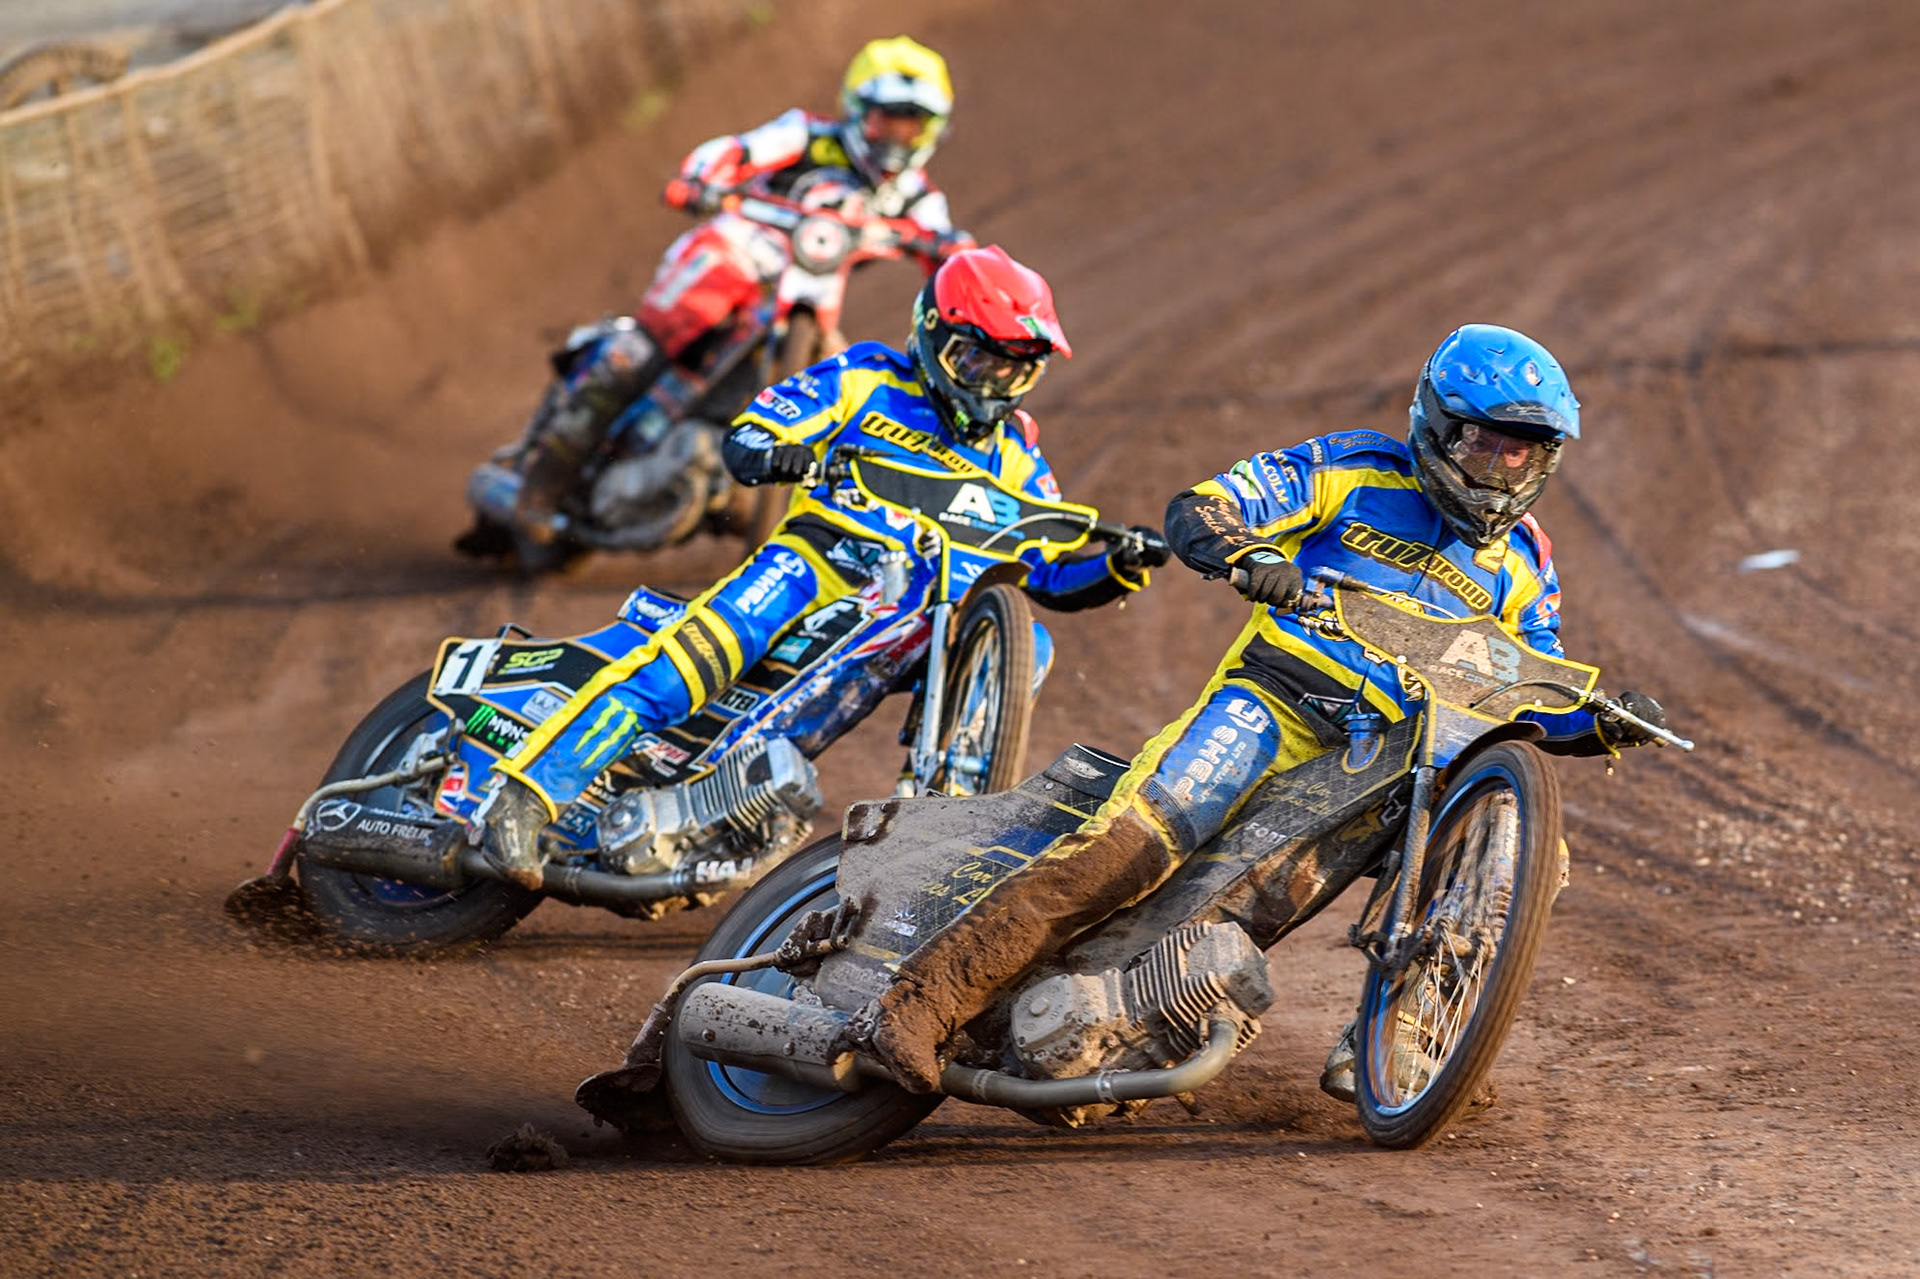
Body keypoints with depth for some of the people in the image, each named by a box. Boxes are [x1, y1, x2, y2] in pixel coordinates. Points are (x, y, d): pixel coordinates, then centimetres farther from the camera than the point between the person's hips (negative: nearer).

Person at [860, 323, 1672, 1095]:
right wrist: (1247, 555, -24)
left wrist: (1606, 721, -2)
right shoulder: (1352, 471, 6)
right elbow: (1194, 511, -1)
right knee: (1140, 838, -27)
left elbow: (1541, 709, 21)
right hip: (1276, 700, -5)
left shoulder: (1522, 568, 18)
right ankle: (922, 998, -31)